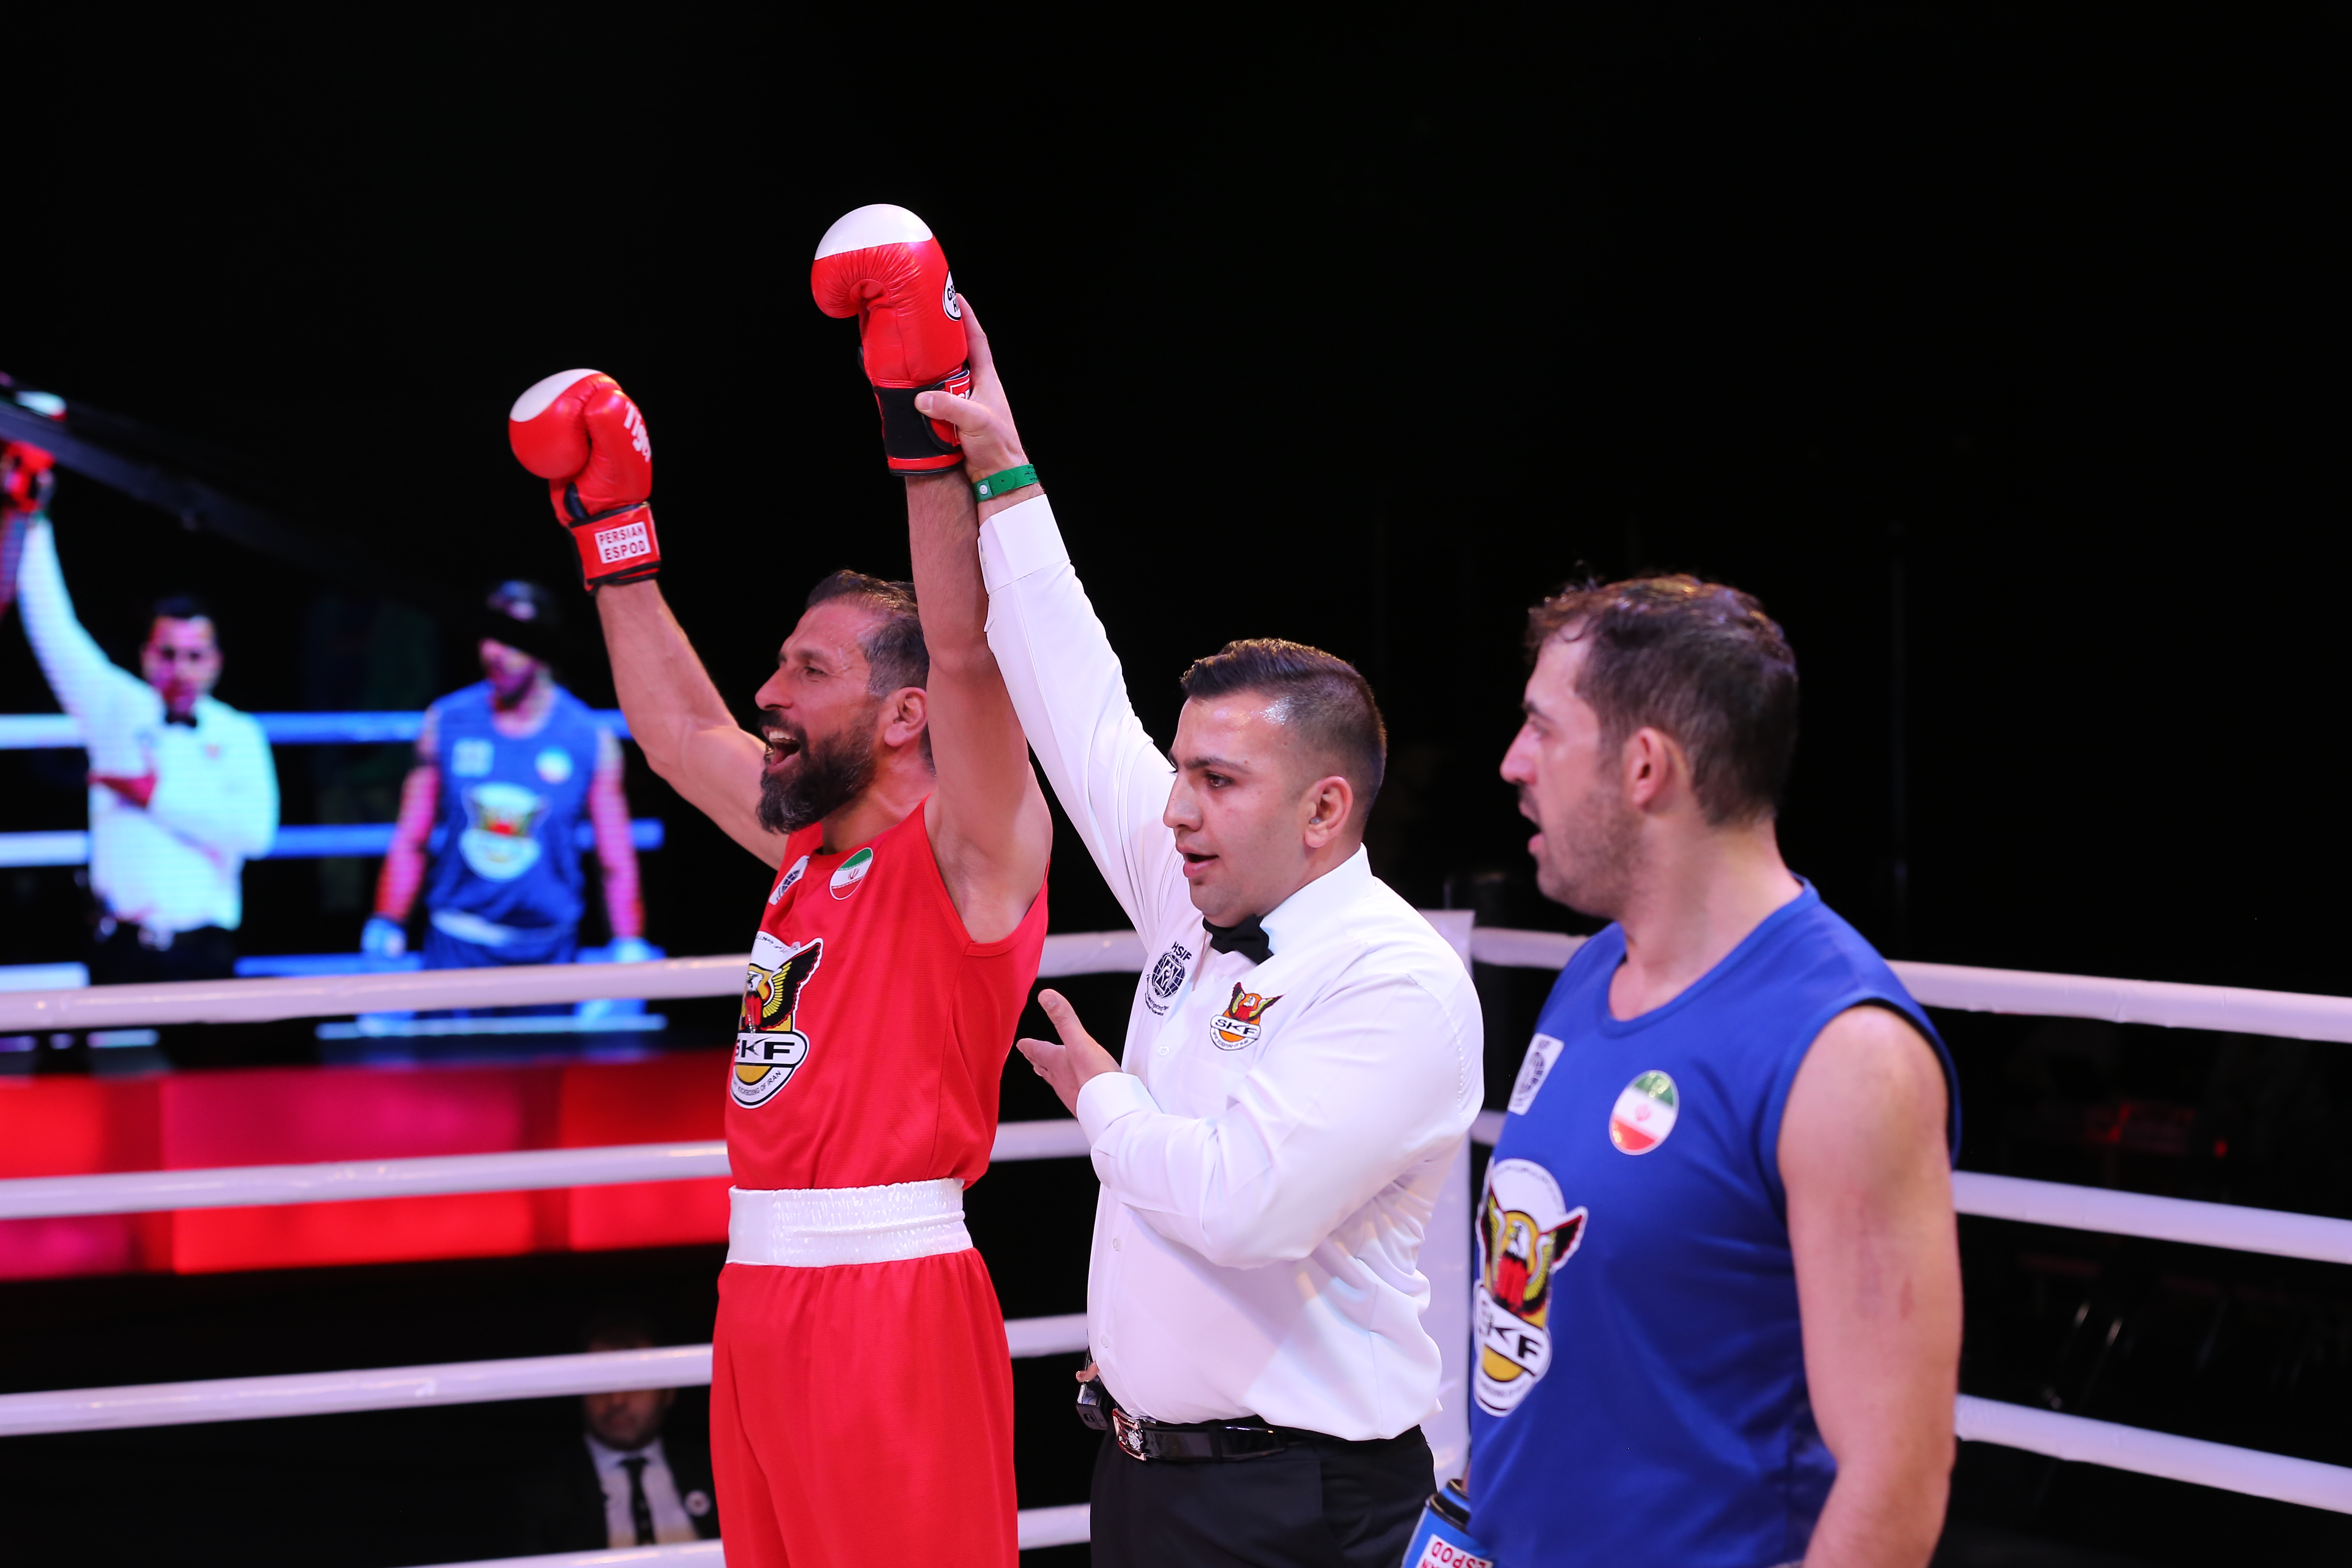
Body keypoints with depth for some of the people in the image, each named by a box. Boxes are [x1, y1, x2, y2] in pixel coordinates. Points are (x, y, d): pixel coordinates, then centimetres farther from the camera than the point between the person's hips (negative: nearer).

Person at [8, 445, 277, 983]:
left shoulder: (239, 735, 8)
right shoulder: (118, 711, 9)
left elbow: (254, 828, -6)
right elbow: (54, 630, 6)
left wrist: (158, 796, -6)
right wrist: (33, 521, 3)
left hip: (202, 955, 0)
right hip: (122, 952, 0)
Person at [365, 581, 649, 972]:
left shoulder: (590, 739, -2)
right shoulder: (447, 722, 2)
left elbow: (617, 862, 3)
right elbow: (410, 840, 8)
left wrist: (629, 943, -4)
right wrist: (387, 922, 2)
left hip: (546, 953, 0)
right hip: (457, 946, 0)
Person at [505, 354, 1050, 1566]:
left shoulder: (965, 853, -6)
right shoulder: (810, 850, 16)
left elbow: (968, 649, -20)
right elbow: (677, 730, 29)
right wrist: (612, 523, 29)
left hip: (890, 1304, -8)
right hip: (759, 1292, 8)